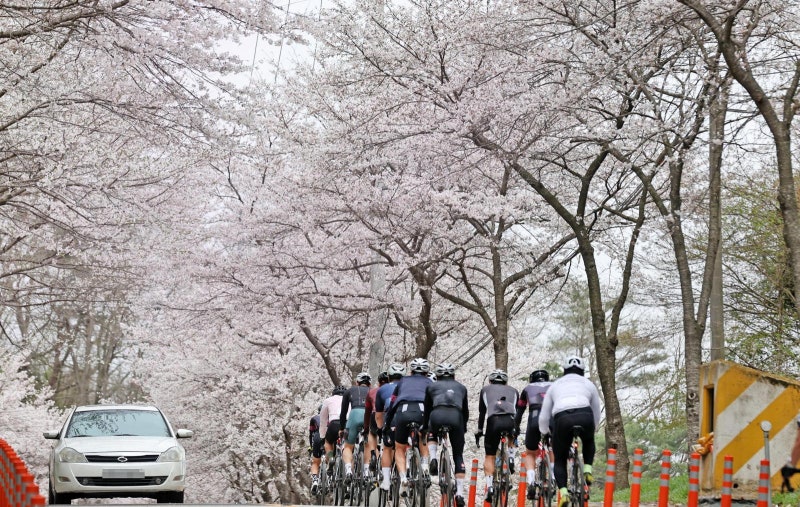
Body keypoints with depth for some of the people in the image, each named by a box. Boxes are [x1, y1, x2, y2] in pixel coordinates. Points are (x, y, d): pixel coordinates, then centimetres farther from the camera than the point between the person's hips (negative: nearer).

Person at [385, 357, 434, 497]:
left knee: (399, 449, 16)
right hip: (423, 412, 0)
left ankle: (403, 477, -7)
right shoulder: (429, 383, 32)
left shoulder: (403, 381, 34)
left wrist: (388, 425, 35)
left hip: (402, 412, 0)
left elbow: (392, 404, 31)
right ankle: (425, 463, 9)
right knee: (423, 439, 33)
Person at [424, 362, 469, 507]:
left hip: (437, 415, 0)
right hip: (456, 417, 0)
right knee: (458, 456, 12)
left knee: (432, 436, 36)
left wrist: (424, 428, 41)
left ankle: (433, 459, 11)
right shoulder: (461, 387, 32)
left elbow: (427, 410, 30)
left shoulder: (432, 387, 28)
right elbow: (466, 411, 35)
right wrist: (463, 428, 49)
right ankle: (459, 493, 3)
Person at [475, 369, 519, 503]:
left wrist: (479, 430, 44)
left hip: (493, 420, -1)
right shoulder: (513, 391, 33)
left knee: (490, 456, 12)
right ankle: (511, 458, 13)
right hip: (511, 420, 1)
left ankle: (489, 487, 0)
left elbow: (481, 412, 34)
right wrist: (516, 430, 48)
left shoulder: (486, 390, 31)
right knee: (511, 436, 38)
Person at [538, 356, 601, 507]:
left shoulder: (555, 385, 31)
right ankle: (587, 469, 16)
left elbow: (543, 417, 29)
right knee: (589, 441, 36)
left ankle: (563, 492, -4)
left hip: (562, 419, 0)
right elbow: (597, 415, 36)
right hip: (585, 416, 0)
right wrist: (590, 430, 53)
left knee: (560, 460, 17)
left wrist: (544, 434, 47)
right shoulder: (589, 384, 30)